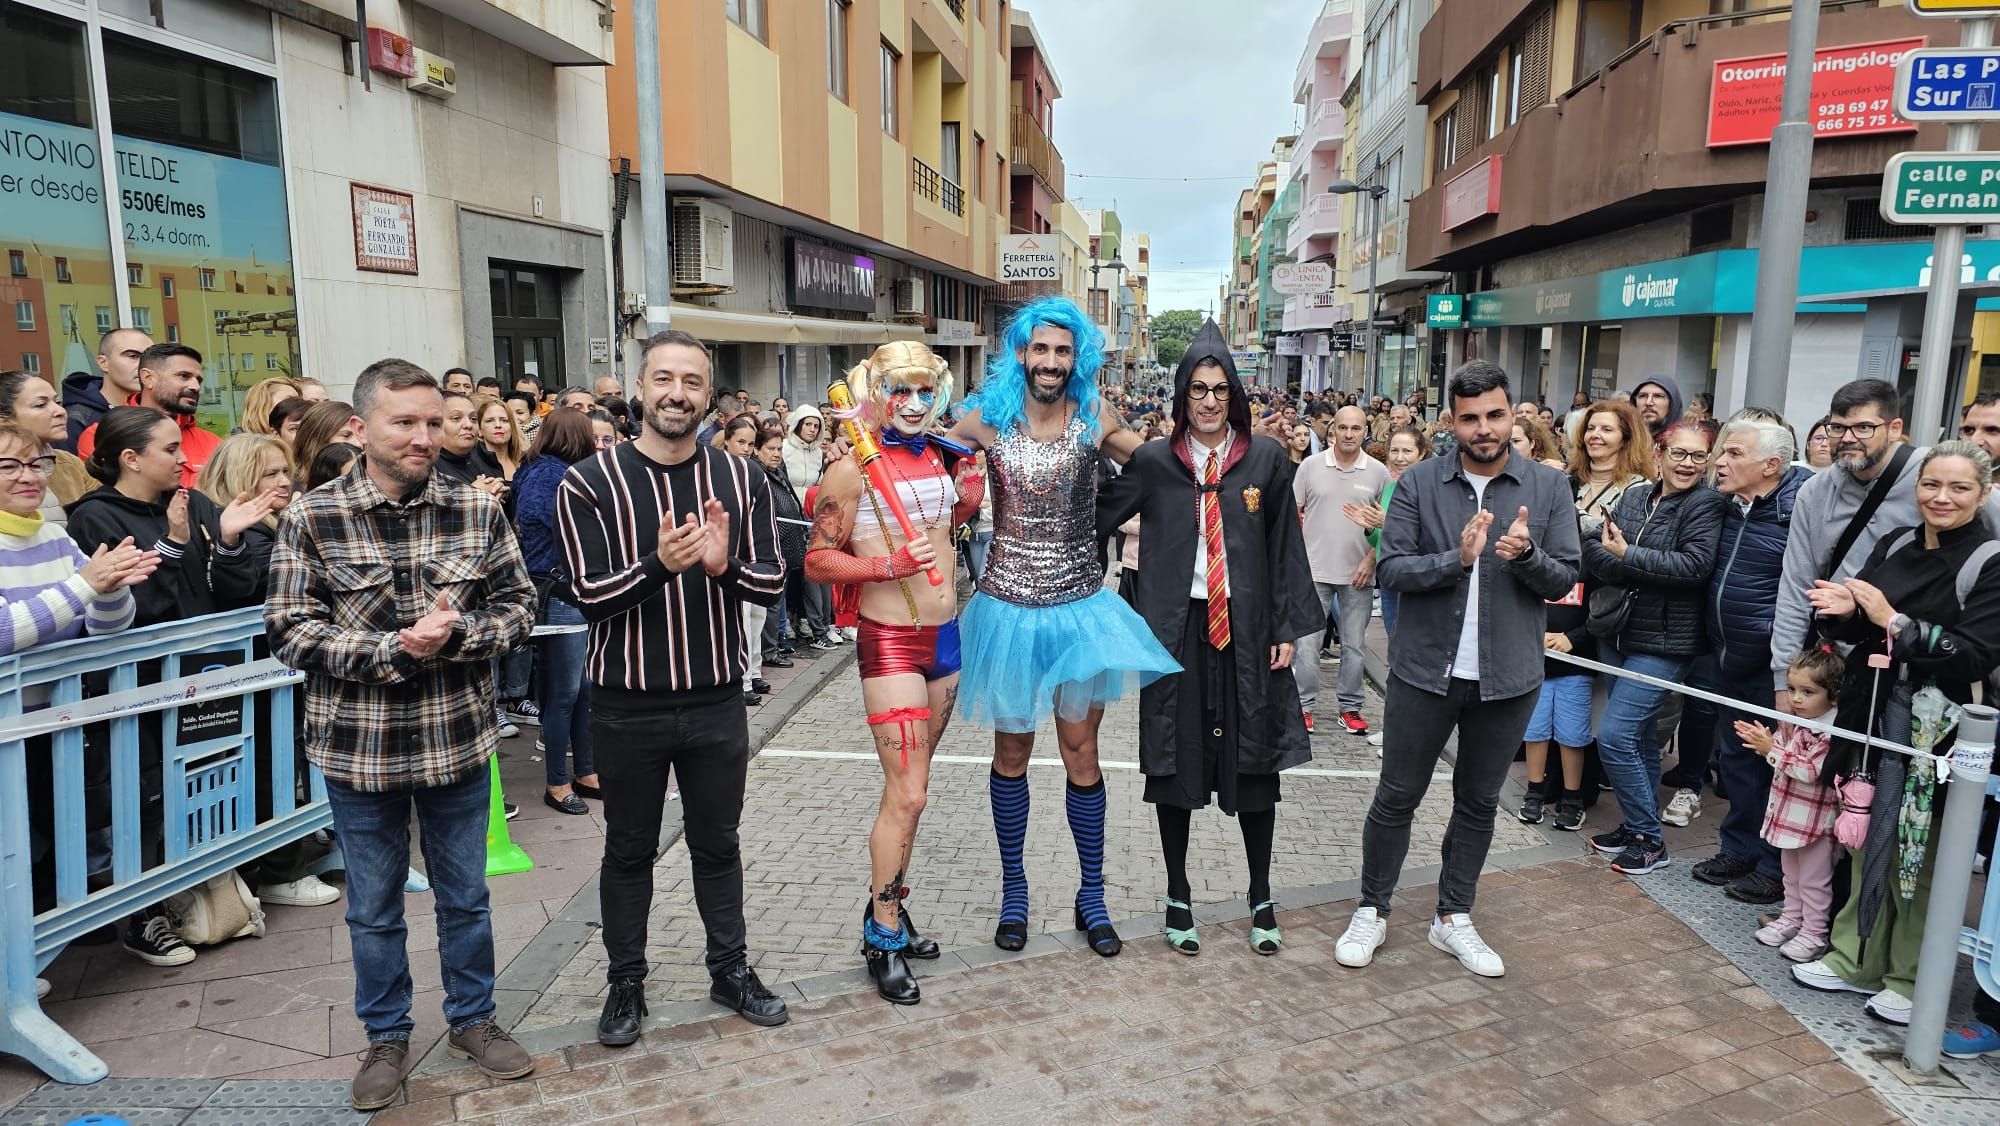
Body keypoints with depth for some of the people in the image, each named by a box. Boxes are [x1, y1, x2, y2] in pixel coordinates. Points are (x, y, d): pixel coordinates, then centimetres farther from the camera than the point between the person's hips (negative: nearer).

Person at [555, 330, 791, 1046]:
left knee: (717, 843, 17)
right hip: (628, 706, -2)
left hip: (716, 701, 2)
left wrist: (724, 564, -23)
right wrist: (660, 564, -30)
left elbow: (772, 584, -2)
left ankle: (730, 970, 35)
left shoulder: (741, 480, 0)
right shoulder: (590, 483, -8)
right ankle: (626, 983, 33)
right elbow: (589, 596, -12)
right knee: (630, 850, 14)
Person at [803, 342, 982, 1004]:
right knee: (907, 794, -7)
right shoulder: (854, 469, -11)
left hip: (946, 638, 7)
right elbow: (817, 561, -10)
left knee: (909, 787, 15)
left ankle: (888, 909, 30)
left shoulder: (941, 457, 8)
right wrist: (889, 565, -22)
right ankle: (883, 939, 9)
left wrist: (969, 495, 6)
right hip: (891, 644, -7)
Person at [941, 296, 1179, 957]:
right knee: (1012, 754, 12)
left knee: (1081, 754, 8)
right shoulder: (988, 419, -3)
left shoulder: (1095, 422, -2)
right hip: (1009, 609, 0)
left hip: (1080, 609, 0)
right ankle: (1013, 891, 31)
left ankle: (1091, 897, 26)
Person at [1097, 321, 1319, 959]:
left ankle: (1261, 898, 25)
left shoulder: (1266, 458, 3)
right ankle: (1178, 896, 23)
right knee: (1174, 758, 7)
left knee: (1254, 759, 7)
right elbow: (1096, 518, 2)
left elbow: (1287, 547, 4)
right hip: (1175, 628, 0)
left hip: (1245, 629, 0)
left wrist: (1288, 628, 0)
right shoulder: (1152, 462, 2)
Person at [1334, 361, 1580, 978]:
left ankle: (1454, 917, 32)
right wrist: (1457, 559, -25)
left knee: (1478, 804, 15)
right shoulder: (1419, 482, -4)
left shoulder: (1548, 487, 0)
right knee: (1396, 798, 8)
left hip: (1507, 675, 2)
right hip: (1425, 669, -2)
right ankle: (1372, 911, 26)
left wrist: (1527, 554, -20)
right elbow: (1390, 569, -10)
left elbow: (1565, 579, 1)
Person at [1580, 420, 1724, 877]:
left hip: (1663, 642, -6)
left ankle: (1650, 841, 7)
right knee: (1640, 735, 17)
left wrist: (1627, 555, -19)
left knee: (1615, 737, -9)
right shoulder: (1634, 496, 9)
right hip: (1619, 633, 6)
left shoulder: (1706, 504, -7)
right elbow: (1592, 549, -1)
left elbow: (1694, 565, -21)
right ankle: (1637, 826, 31)